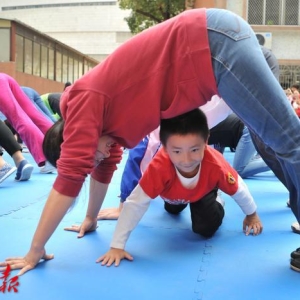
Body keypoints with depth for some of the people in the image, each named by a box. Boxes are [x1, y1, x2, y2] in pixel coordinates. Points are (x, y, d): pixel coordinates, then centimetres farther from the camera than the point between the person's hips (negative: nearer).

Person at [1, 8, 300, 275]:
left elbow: (69, 180, -9)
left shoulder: (83, 102, -8)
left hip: (213, 42, -9)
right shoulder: (106, 111, 16)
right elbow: (104, 168, 28)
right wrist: (91, 219, 39)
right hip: (213, 40, 9)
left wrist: (35, 251, -1)